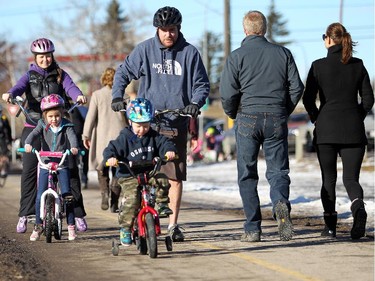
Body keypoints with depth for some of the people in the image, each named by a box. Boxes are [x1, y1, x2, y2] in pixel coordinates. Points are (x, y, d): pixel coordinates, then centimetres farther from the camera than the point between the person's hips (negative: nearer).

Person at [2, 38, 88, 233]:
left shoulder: (60, 75, 10)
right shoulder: (30, 76, 9)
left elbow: (70, 87, -9)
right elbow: (20, 87, -10)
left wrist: (79, 95, -33)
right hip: (34, 127, 0)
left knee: (70, 169, -6)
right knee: (29, 170, -7)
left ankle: (78, 214, -1)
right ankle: (25, 215, -1)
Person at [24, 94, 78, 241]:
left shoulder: (66, 126, -1)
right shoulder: (42, 126, 2)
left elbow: (72, 136, -19)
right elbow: (33, 134, -14)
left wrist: (74, 147, -41)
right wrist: (28, 144, -36)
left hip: (62, 166, -1)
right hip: (46, 164, 1)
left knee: (67, 196, -9)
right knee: (40, 197, -3)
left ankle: (71, 226, 2)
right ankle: (38, 226, 11)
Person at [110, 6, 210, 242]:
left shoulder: (189, 52, 3)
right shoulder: (145, 50, 2)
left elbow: (202, 85, 8)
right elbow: (124, 73, 10)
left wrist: (195, 103, -11)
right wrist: (117, 97, -5)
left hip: (177, 125, 1)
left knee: (176, 177, 2)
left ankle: (173, 225, 11)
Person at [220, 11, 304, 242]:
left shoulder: (237, 56, -2)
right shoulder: (283, 53, 6)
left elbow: (228, 93, -7)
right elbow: (297, 88, 4)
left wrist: (233, 114, 12)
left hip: (248, 119, -2)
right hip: (277, 120, 2)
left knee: (247, 175, 6)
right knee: (278, 170, 8)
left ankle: (253, 229, 2)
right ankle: (281, 203, -24)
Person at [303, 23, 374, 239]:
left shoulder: (319, 66, -4)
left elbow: (308, 99, -4)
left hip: (327, 128, -1)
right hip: (354, 130, 2)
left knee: (329, 179, 11)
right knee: (351, 178, 5)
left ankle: (330, 224, 7)